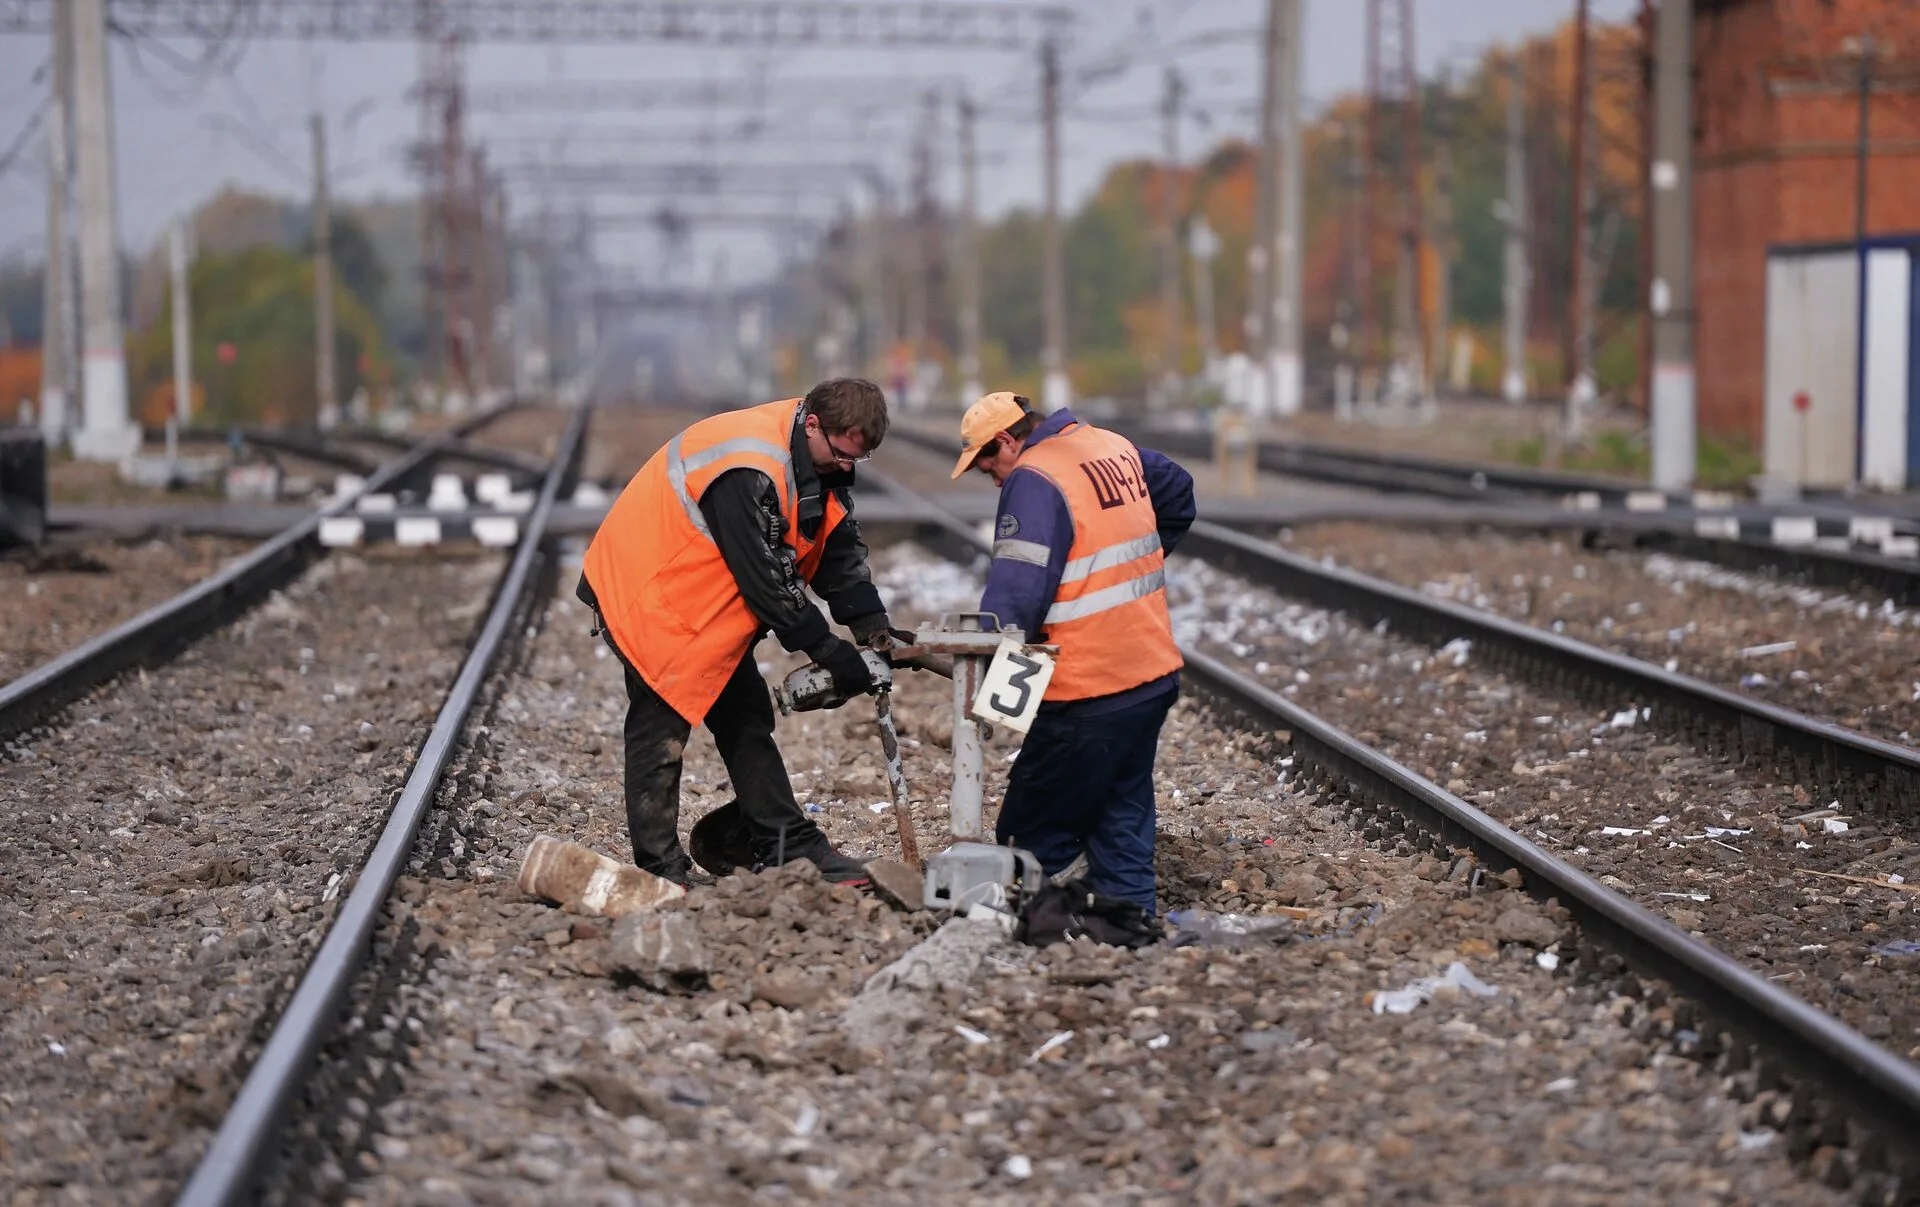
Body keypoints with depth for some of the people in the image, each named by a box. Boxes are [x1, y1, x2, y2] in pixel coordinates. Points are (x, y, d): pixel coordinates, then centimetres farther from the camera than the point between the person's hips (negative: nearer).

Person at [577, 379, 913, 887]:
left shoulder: (821, 458, -2)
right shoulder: (748, 470, -33)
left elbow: (841, 547, 3)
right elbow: (767, 577, -30)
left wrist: (871, 624, -9)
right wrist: (826, 648, -24)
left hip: (708, 604, 10)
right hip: (648, 592, -10)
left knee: (745, 716, 10)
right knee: (661, 727, -7)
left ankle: (791, 849, 15)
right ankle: (659, 869, -2)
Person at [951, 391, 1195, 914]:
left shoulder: (1034, 481, -15)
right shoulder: (1116, 449, 11)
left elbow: (1015, 596, -24)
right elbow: (1178, 497, 29)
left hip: (1088, 696, -9)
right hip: (1154, 675, 9)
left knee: (1037, 835, -3)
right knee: (1124, 823, 14)